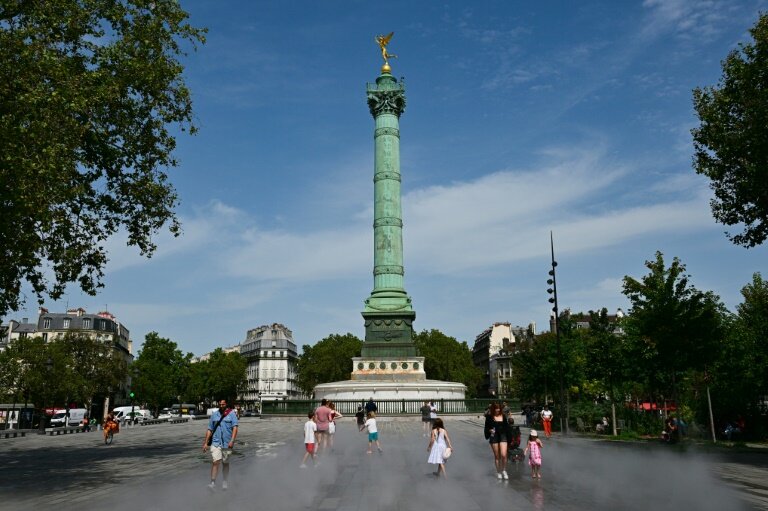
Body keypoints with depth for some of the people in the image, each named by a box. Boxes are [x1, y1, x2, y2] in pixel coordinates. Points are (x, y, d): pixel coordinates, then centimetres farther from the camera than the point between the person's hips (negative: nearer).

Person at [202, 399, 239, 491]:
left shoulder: (232, 414, -2)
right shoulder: (214, 414, 7)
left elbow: (235, 428, -11)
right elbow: (209, 430, 11)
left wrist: (232, 441, -22)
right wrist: (206, 443, 7)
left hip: (227, 444, -1)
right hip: (216, 442, 1)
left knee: (225, 463, 11)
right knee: (215, 462, -13)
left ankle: (225, 482, 26)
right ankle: (213, 483, -9)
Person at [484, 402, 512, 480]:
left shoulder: (503, 416, 5)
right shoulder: (489, 417, -1)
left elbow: (506, 427, 9)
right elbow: (486, 427, 3)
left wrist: (508, 438, 6)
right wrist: (490, 430, -19)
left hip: (503, 436, 1)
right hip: (494, 437, -1)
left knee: (503, 455, -11)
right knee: (497, 456, 8)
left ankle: (504, 471, 12)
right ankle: (498, 472, 23)